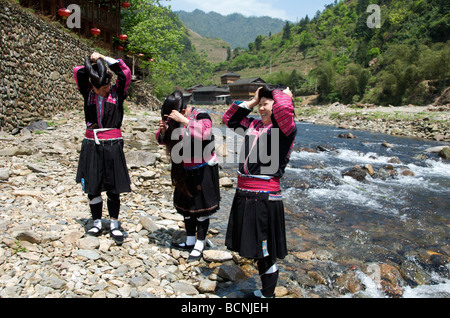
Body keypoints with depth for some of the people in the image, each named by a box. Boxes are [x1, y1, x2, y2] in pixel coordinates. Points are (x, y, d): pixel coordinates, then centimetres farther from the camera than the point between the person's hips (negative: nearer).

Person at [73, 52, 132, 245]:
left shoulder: (117, 93, 1)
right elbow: (78, 73, -4)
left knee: (113, 188, 5)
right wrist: (91, 64, -7)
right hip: (91, 145, 2)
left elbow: (126, 73, -10)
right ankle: (97, 224, 25)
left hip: (112, 145, -2)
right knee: (92, 187, 9)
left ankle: (114, 225, 19)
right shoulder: (88, 94, 6)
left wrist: (103, 59, -7)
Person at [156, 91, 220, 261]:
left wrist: (183, 121, -37)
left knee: (202, 208, 2)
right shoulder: (174, 120, 0)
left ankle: (200, 245, 15)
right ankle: (190, 241, 30)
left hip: (204, 170, -6)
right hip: (185, 170, 7)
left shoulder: (202, 117, -17)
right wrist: (163, 129, -16)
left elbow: (204, 132, -37)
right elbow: (162, 140, 5)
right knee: (186, 205, 14)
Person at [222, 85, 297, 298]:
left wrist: (283, 95, -6)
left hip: (265, 199, -8)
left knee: (265, 253, 5)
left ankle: (268, 294, 26)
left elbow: (284, 109, -28)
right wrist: (252, 102, 16)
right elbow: (230, 118, 24)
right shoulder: (254, 126, 14)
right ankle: (264, 292, 38)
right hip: (244, 195, 8)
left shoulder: (285, 128, -7)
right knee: (253, 249, 19)